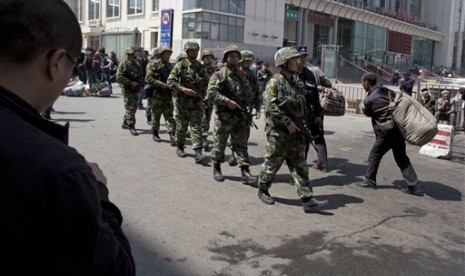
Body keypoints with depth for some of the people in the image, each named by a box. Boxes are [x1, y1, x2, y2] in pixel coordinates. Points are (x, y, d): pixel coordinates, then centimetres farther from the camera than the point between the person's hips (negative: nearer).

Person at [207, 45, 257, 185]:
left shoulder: (242, 76, 13)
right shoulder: (218, 75, -4)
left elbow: (248, 93, 20)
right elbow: (211, 93, -15)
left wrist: (247, 104, 1)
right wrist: (227, 101, -22)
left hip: (241, 117, 4)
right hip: (223, 117, -4)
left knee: (241, 145, 2)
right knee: (219, 143, 7)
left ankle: (245, 172, 3)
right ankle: (216, 169, 24)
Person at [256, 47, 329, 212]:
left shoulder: (297, 81, 12)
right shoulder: (275, 82, -12)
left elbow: (302, 106, 19)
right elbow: (272, 107, -21)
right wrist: (288, 123, -21)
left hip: (296, 132, 7)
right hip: (278, 132, -7)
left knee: (300, 167, 4)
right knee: (272, 163, 7)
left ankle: (308, 200, 4)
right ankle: (262, 190, 28)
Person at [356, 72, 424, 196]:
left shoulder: (368, 100, -11)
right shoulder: (386, 90, 9)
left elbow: (367, 113, 7)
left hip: (386, 131, -7)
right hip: (398, 128, 7)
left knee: (374, 155, 10)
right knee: (402, 158, 11)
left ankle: (369, 181, 21)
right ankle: (414, 186, 12)